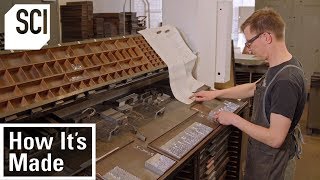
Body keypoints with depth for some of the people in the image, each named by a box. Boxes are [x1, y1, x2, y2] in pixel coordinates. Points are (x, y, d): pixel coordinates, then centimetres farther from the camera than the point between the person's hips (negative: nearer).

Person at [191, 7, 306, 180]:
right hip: (263, 152, 8)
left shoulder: (286, 81, -31)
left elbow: (275, 138, -30)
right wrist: (216, 93, 10)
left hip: (272, 162, -8)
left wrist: (234, 119, -20)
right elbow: (254, 88, 16)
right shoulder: (279, 67, 0)